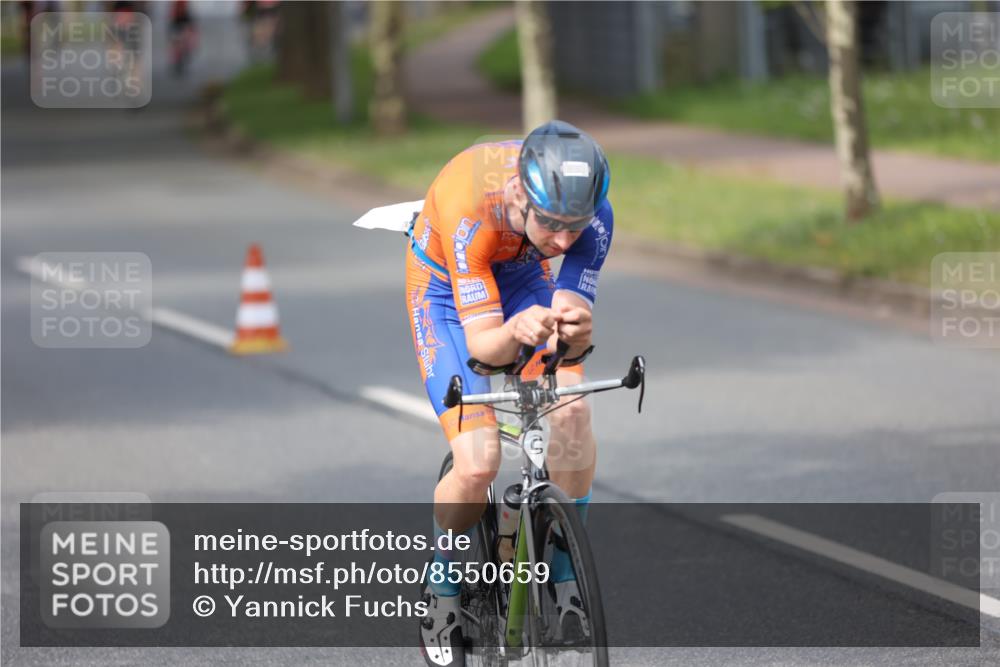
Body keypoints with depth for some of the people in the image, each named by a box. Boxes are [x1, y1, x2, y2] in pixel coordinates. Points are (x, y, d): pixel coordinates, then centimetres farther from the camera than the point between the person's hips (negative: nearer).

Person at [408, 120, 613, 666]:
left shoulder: (591, 212, -31)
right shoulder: (470, 210, -40)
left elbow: (573, 328, -30)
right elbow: (481, 343, -37)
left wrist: (575, 333, -54)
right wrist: (515, 332, -59)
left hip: (522, 277, 3)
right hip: (447, 289, -3)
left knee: (573, 415, -22)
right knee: (478, 464, -18)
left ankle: (563, 579, -2)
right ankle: (441, 595, 9)